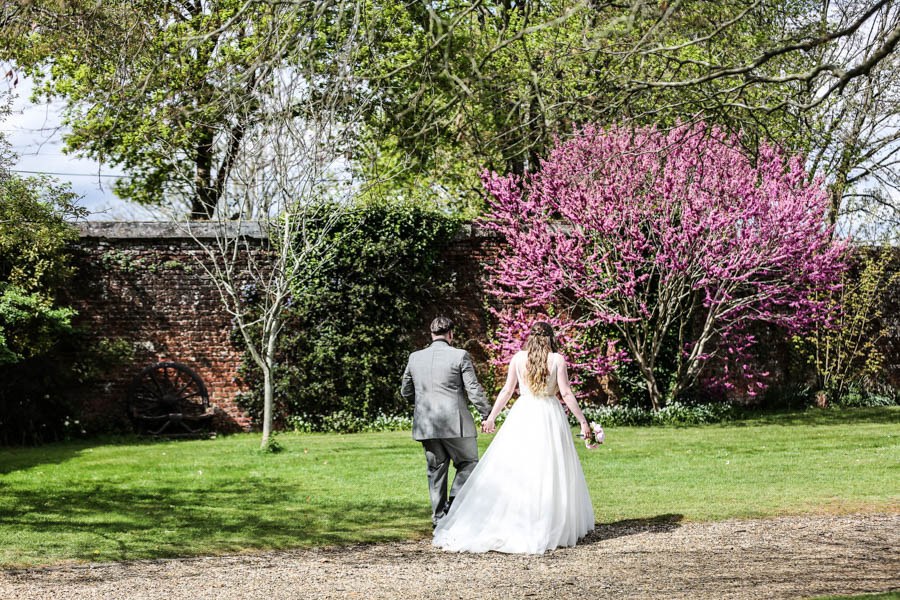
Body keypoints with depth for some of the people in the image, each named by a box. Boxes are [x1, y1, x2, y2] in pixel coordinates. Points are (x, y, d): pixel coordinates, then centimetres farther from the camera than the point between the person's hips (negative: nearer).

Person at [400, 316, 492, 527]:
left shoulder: (415, 357, 7)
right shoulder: (460, 356, -6)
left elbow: (405, 391, 16)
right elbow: (474, 390, -8)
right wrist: (487, 413, 3)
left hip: (426, 426, 4)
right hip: (455, 424, -4)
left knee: (436, 470, 12)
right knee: (468, 463, 10)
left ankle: (439, 516, 13)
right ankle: (454, 502, -7)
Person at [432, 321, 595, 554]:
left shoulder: (518, 358, 2)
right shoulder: (558, 359, -3)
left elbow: (507, 391, 4)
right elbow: (566, 393, -6)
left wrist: (492, 417, 12)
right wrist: (582, 420, 1)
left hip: (523, 416, 1)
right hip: (550, 415, -1)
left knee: (511, 469, 4)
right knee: (549, 471, 5)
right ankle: (550, 529, 7)